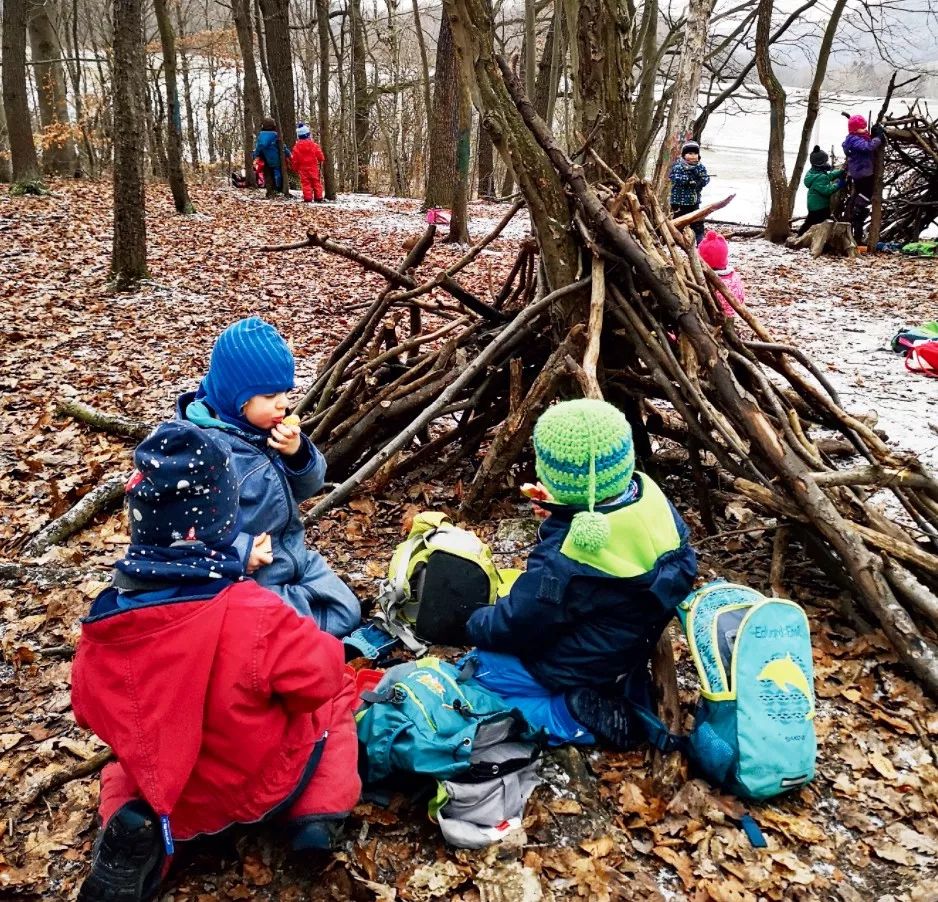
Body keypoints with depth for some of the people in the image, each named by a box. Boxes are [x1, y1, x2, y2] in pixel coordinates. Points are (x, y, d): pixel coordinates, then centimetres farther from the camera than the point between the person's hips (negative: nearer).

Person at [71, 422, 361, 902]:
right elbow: (322, 676, -21)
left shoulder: (102, 625, -16)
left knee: (123, 764, 37)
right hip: (267, 785, -2)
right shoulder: (253, 614, -32)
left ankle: (136, 834, 4)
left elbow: (92, 710, 1)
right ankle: (316, 815, 7)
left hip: (168, 801, 3)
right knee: (338, 690, 22)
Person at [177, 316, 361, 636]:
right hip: (248, 578, -7)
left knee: (347, 613, 11)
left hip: (294, 555, 8)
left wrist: (299, 453, -14)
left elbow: (306, 488, 6)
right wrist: (238, 551, -30)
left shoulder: (269, 428, -1)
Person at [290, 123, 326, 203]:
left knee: (305, 183, 1)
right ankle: (319, 197, 5)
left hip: (303, 168, -1)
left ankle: (307, 198, -7)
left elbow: (294, 159, 0)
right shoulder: (314, 145, -4)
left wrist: (295, 168, 13)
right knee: (316, 182, 7)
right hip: (313, 167, 1)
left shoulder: (296, 147, -4)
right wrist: (320, 162, 22)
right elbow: (320, 155, 1)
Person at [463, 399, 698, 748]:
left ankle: (569, 718, -8)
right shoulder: (653, 500, -17)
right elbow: (684, 566, 4)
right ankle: (623, 692, 13)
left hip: (579, 669, -7)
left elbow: (512, 626, -21)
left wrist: (474, 624, 2)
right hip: (633, 651, 8)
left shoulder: (563, 561, -36)